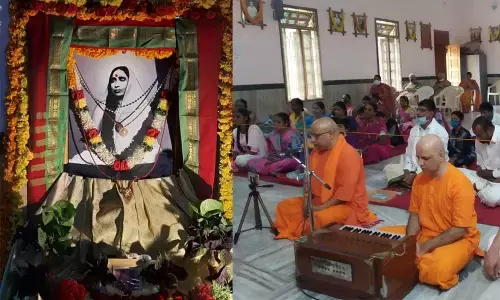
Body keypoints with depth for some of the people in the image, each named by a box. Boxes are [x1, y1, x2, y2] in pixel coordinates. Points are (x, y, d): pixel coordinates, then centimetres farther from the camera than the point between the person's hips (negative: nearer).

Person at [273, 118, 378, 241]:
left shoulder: (348, 155, -22)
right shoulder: (317, 151, 4)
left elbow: (345, 191, -26)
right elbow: (310, 179, 11)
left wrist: (321, 207, -24)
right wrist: (307, 202, -5)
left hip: (346, 205, -8)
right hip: (317, 201, 8)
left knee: (317, 219, -36)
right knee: (284, 206, 0)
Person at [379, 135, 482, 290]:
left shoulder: (460, 184, -22)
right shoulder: (419, 179, -2)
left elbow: (460, 230, -21)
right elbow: (415, 214, 5)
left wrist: (425, 247, -22)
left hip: (457, 239, -6)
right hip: (424, 234, 7)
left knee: (437, 271, -36)